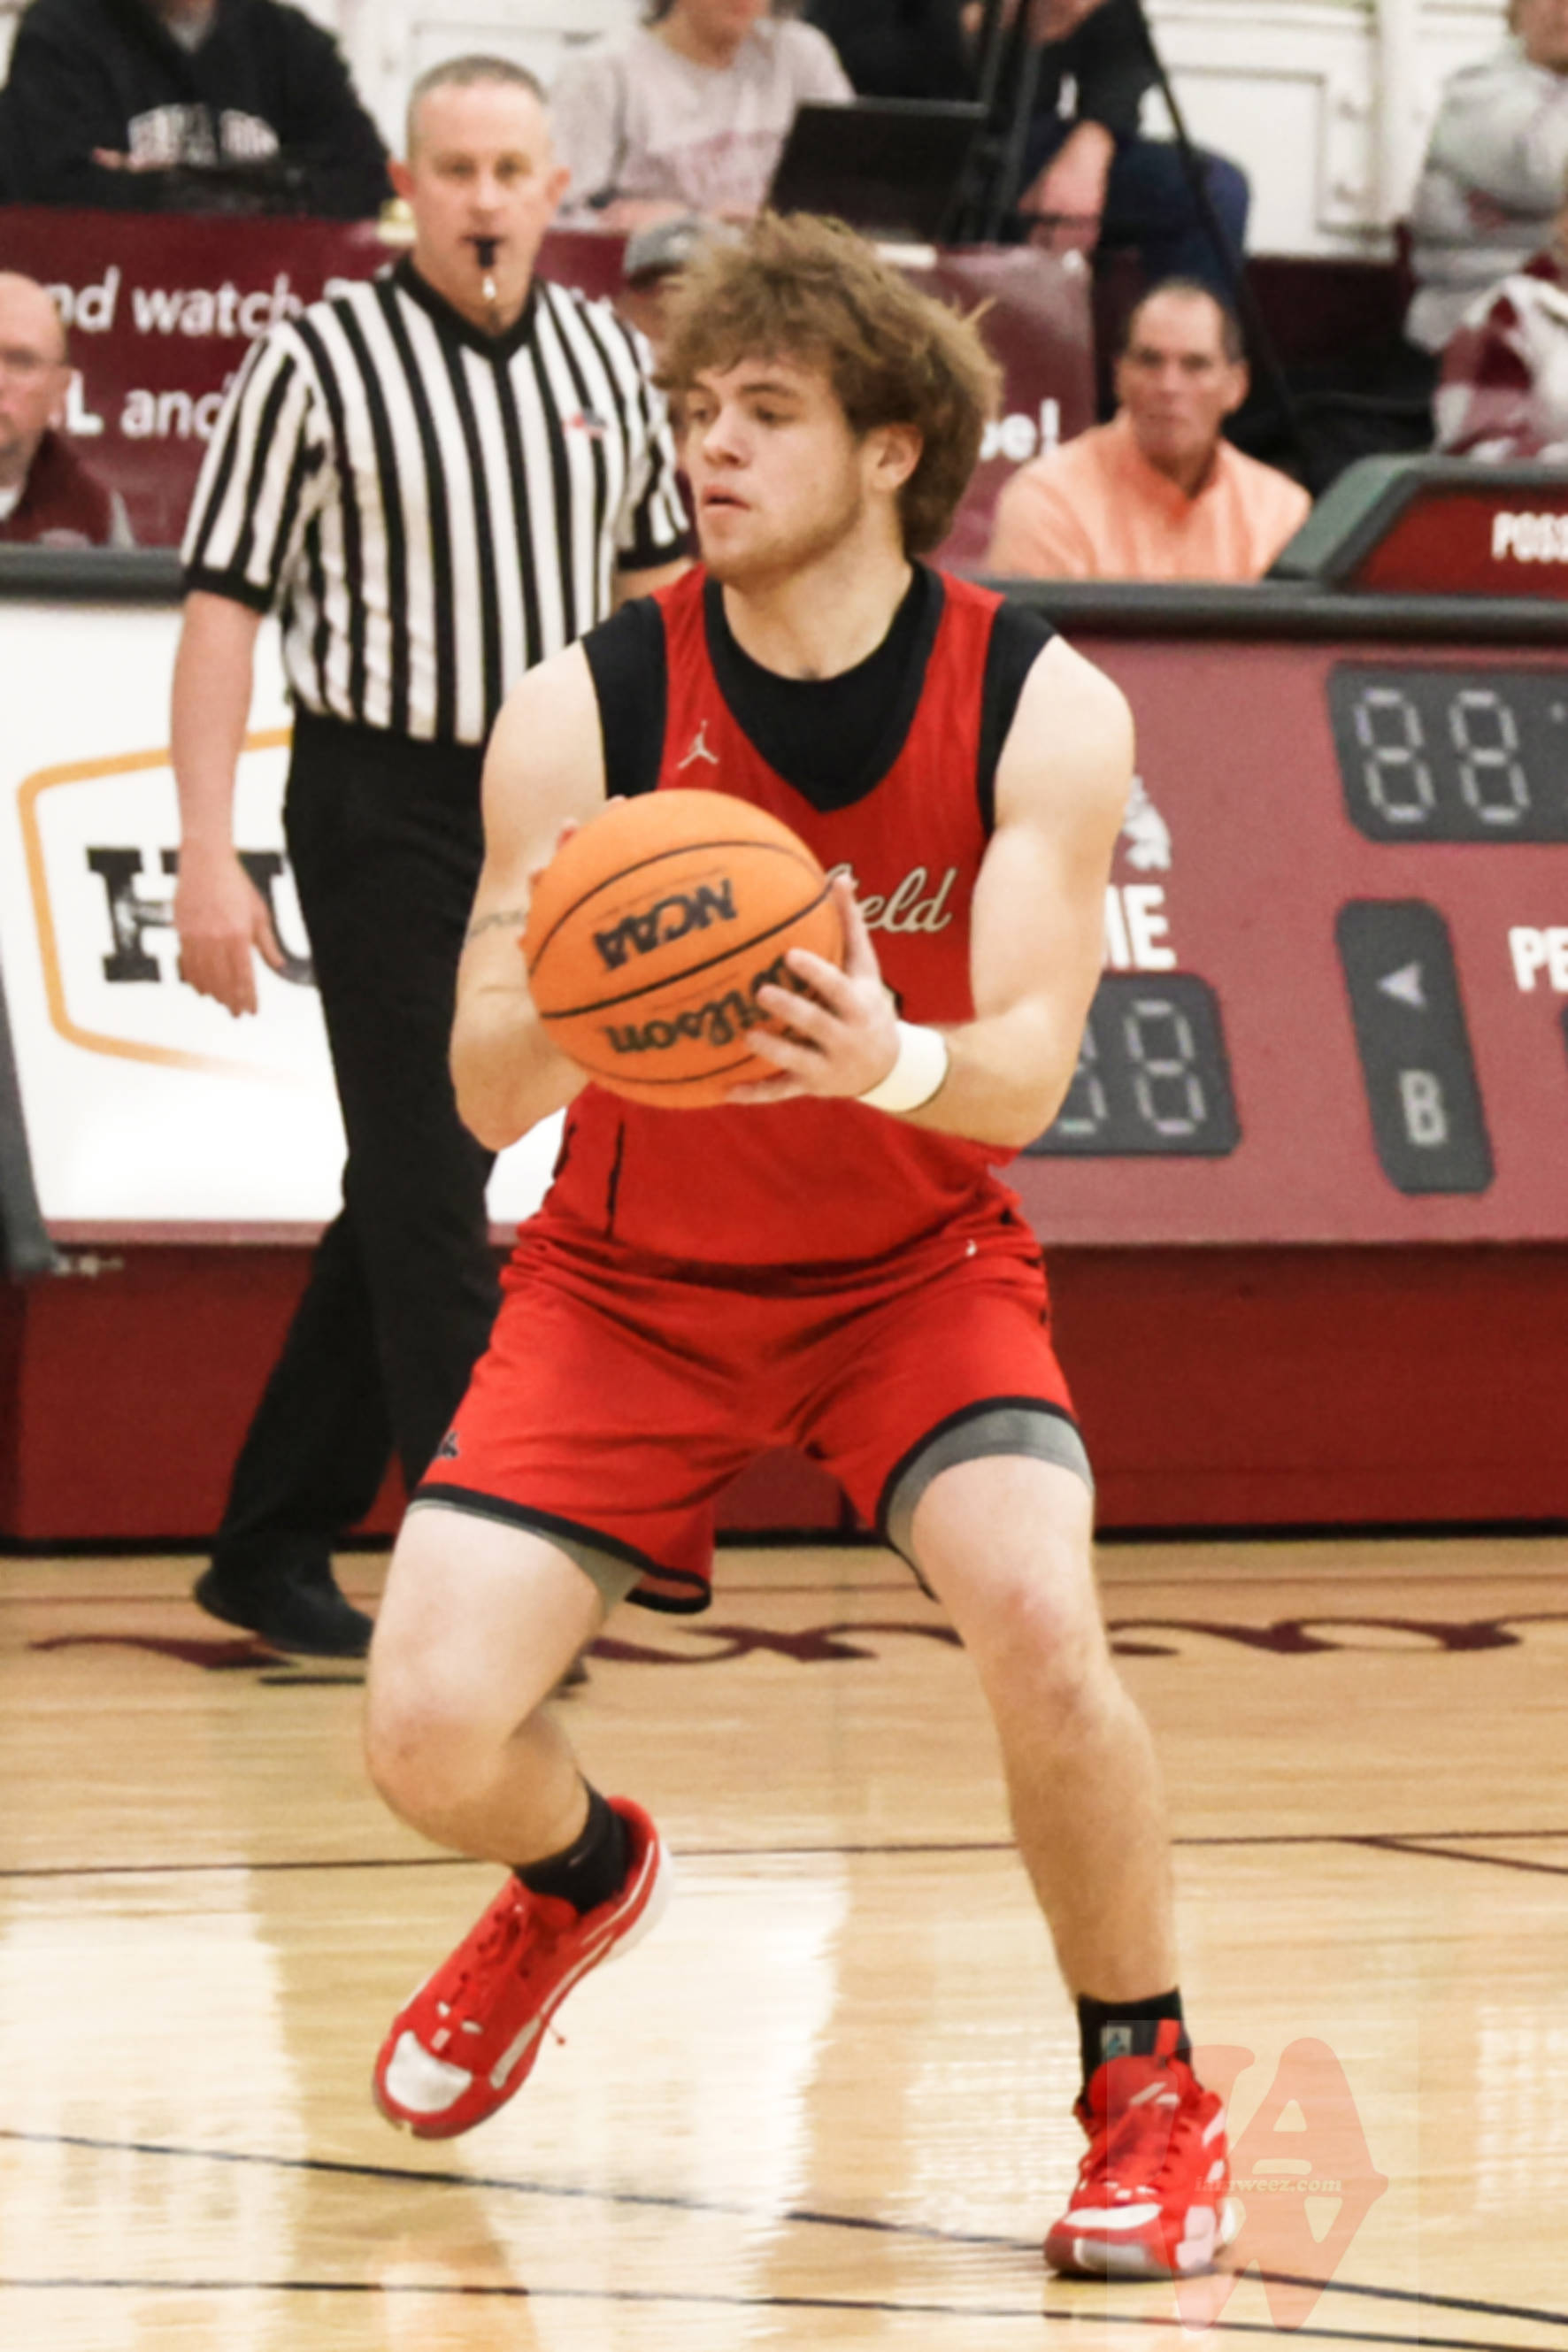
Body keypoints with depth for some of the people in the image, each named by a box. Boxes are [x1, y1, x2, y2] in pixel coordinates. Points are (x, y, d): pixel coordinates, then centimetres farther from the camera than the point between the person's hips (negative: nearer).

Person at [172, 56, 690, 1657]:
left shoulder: (605, 358, 7)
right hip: (383, 813, -5)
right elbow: (223, 608, -8)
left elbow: (648, 578, 19)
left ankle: (275, 1546, 21)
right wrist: (207, 856, -15)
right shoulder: (318, 364, -8)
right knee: (428, 1191, -8)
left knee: (409, 1194, 11)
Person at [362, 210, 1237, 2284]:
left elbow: (1025, 1077, -20)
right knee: (430, 1729, -13)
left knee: (1039, 1624, -29)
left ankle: (1148, 2100, -3)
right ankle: (581, 1881, 27)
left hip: (916, 1262, -1)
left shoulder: (1041, 710, -15)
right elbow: (487, 1096, -15)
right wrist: (555, 1010, -40)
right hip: (634, 1273, 1)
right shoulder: (586, 711, -16)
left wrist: (895, 1063, -43)